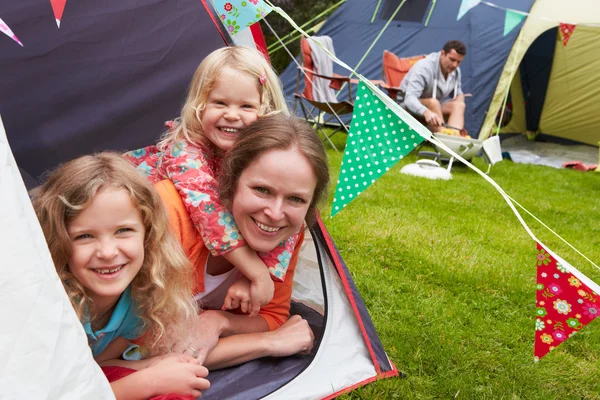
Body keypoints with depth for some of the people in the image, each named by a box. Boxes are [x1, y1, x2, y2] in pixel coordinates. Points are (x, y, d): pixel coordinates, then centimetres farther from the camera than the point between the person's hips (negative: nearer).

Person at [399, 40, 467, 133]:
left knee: (459, 105, -20)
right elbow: (410, 98, -41)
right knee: (433, 103, -35)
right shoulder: (424, 67, -28)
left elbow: (458, 93, 13)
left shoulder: (456, 71, -6)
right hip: (408, 105, -6)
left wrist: (459, 98, -14)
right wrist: (426, 112, -61)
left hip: (435, 105, 6)